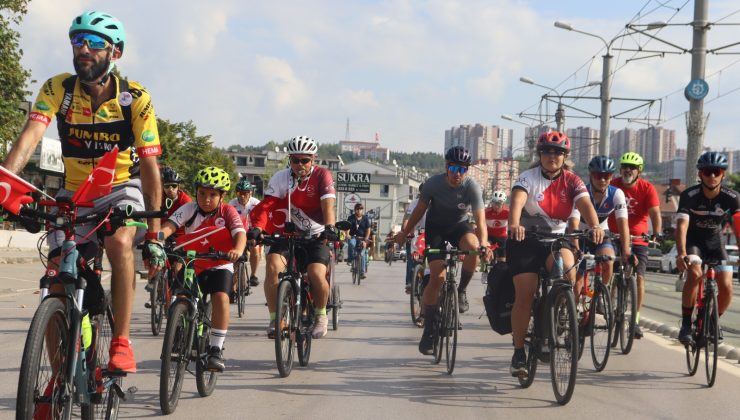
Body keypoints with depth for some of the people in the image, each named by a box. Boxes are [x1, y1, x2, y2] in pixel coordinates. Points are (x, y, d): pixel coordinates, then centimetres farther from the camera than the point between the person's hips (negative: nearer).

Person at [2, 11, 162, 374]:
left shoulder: (135, 99, -17)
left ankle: (121, 342, -22)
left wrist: (154, 234, -25)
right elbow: (29, 137, -28)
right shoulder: (57, 90, -13)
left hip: (121, 189, -2)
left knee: (120, 243, -33)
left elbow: (150, 166, -19)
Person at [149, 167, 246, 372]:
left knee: (220, 297, -25)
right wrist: (157, 238, -48)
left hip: (220, 265, -2)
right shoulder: (189, 209, -11)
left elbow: (240, 233, -27)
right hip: (193, 266, 2)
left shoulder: (227, 212, -12)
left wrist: (238, 250, -50)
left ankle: (216, 349, -19)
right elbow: (169, 225, -26)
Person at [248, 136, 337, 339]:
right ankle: (275, 318, -12)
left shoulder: (322, 176, -11)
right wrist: (258, 228, -35)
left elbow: (327, 204, -26)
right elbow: (265, 206, -17)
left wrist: (329, 227, -44)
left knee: (316, 274, -23)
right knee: (273, 266, -24)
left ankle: (321, 315, 5)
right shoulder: (280, 178, -6)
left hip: (316, 236, -2)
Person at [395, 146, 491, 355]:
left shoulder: (472, 187, -23)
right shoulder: (434, 183, -21)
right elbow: (420, 210, -5)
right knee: (437, 276, -14)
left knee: (473, 248, -35)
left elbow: (480, 220, -31)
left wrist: (483, 244, -47)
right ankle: (428, 330, -3)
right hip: (436, 227, 0)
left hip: (459, 225, 0)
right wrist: (404, 233, -3)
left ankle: (461, 290, -8)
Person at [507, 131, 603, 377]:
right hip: (525, 240, -2)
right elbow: (517, 202, -28)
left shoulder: (572, 181, -2)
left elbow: (585, 204, -20)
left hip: (555, 240, 2)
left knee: (568, 270, -29)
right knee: (525, 295, -10)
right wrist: (514, 225, -49)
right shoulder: (529, 178, -9)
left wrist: (595, 227, -41)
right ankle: (519, 353, 2)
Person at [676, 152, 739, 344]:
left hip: (714, 242, 2)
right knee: (695, 274, -30)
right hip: (692, 241, -2)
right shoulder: (689, 196, -25)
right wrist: (681, 254, -50)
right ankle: (686, 324, -16)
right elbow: (682, 226, -34)